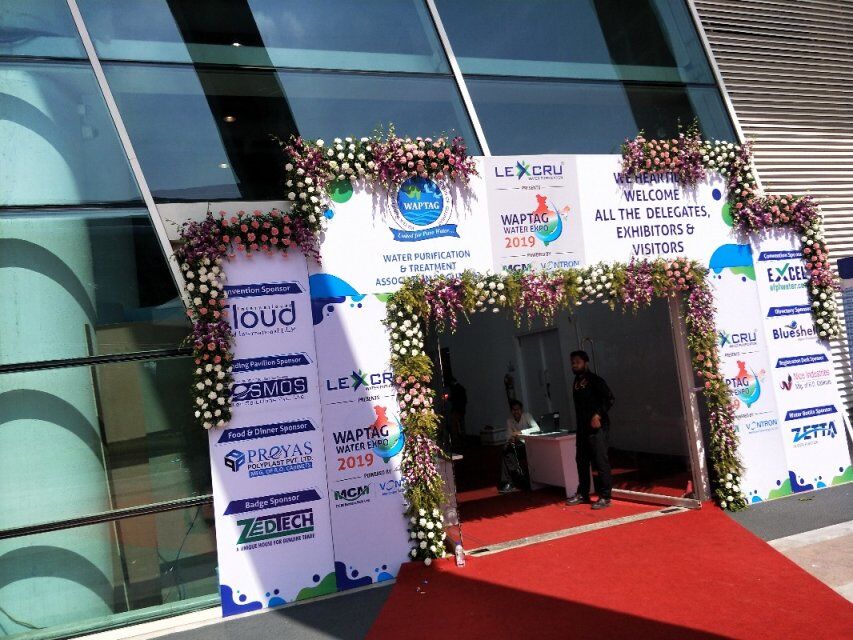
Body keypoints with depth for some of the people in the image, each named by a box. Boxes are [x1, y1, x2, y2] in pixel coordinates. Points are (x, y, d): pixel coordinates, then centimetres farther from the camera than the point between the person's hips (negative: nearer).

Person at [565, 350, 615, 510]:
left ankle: (604, 497, -2)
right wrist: (579, 425, 15)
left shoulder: (595, 380, -7)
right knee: (582, 461, 13)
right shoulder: (576, 383, 15)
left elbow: (609, 399, -16)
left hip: (597, 428, -8)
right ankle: (582, 494, 24)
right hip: (582, 428, 8)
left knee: (600, 462, -7)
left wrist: (598, 414, -25)